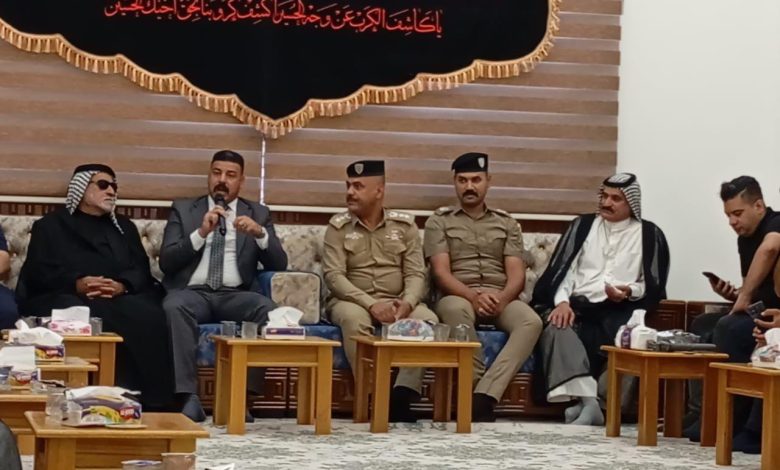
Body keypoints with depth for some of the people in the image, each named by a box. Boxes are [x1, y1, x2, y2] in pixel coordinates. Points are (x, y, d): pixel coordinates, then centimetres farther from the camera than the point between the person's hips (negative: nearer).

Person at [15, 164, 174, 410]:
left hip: (119, 297, 2)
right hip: (66, 295, -2)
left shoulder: (124, 226, 28)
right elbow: (38, 271, 2)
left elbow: (141, 269, 12)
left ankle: (149, 400, -33)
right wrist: (77, 283, -18)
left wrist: (122, 285, -13)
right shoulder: (50, 225, 18)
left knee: (146, 316, -31)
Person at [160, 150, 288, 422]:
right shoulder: (183, 209, 14)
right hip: (192, 293, -1)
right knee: (174, 306, -36)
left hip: (235, 295, 1)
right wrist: (201, 233, -12)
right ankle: (188, 396, -36)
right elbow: (166, 262, 2)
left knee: (268, 309, -32)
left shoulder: (258, 214, 17)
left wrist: (260, 233, -11)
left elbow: (279, 265, 7)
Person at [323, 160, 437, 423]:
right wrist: (371, 304, -22)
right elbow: (333, 276, -8)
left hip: (397, 304, 2)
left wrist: (407, 303, -20)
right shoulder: (338, 226, 3)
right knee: (354, 317, -37)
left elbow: (416, 275, 2)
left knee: (427, 319, -29)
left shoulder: (405, 225, 8)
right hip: (352, 301, -2)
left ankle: (402, 396, -31)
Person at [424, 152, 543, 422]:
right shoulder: (439, 222, 12)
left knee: (531, 322, -32)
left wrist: (502, 297, -17)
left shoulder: (506, 223, 18)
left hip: (500, 299, 2)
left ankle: (482, 397, -40)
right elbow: (441, 273, -2)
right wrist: (473, 295, -21)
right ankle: (484, 397, -34)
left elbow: (517, 275, 7)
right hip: (459, 297, -2)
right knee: (456, 310, -41)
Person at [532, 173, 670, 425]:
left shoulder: (650, 235, 13)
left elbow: (654, 285, 11)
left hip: (620, 310, -1)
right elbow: (562, 269, 9)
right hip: (578, 305, 1)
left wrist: (630, 292, -11)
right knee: (555, 324, -32)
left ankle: (586, 401, -35)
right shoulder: (582, 226, 19)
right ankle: (587, 400, -43)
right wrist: (562, 301, -10)